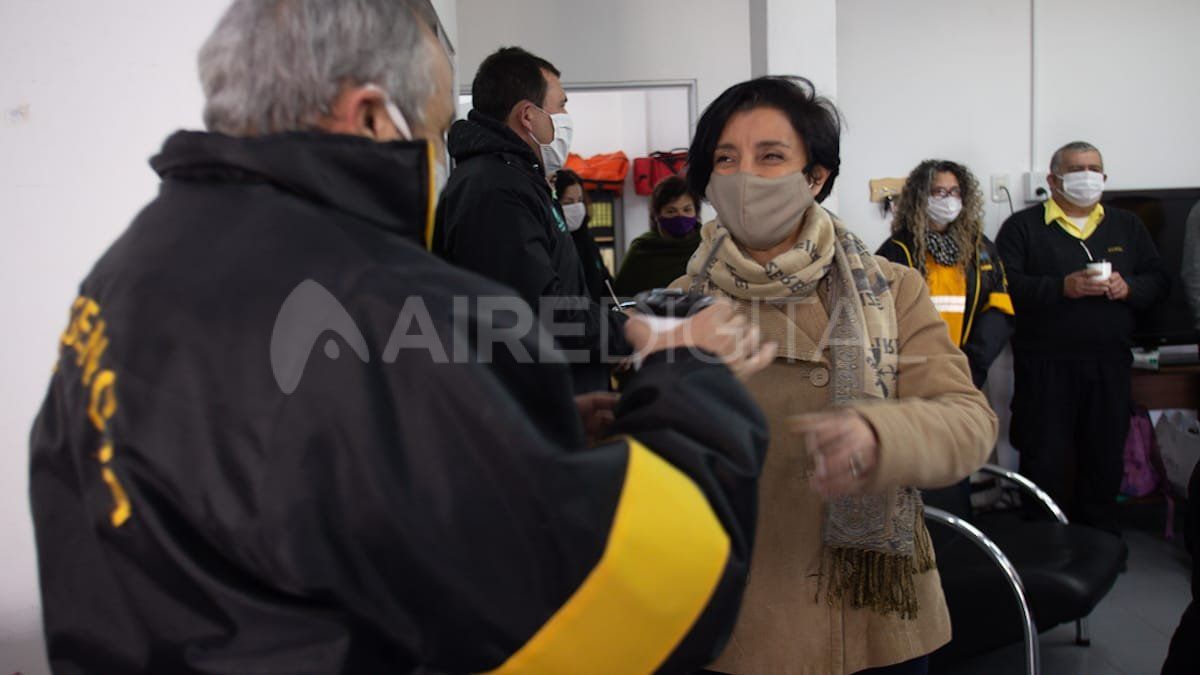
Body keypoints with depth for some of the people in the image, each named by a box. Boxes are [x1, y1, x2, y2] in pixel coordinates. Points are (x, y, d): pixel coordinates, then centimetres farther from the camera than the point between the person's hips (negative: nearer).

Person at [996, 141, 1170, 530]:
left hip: (1110, 366, 4)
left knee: (1106, 459, 10)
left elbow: (1158, 279, 14)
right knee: (1045, 462, 0)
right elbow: (1006, 286, -9)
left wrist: (1129, 288, -7)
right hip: (1045, 366, -4)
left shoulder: (1126, 227, 17)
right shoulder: (1023, 227, 2)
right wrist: (1062, 287, -20)